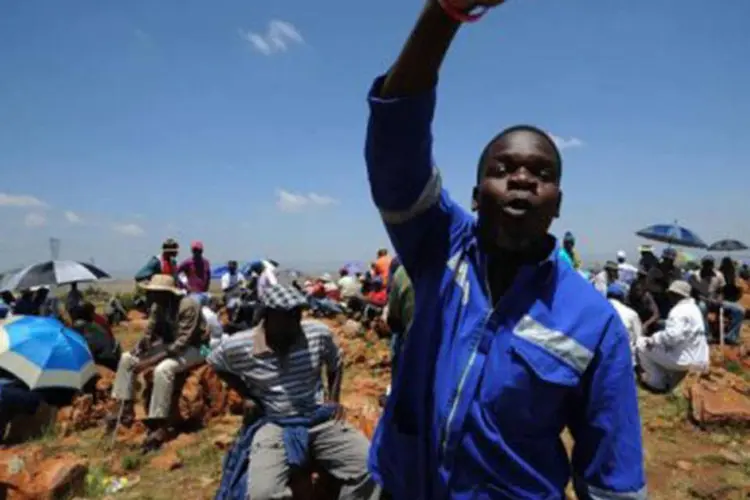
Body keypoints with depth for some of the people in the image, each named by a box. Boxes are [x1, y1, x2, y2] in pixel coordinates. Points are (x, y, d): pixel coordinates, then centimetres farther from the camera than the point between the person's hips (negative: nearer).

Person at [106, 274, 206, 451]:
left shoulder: (188, 305, -27)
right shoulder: (157, 306, -2)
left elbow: (182, 343, -30)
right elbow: (149, 334, 6)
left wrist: (151, 361, -32)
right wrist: (137, 353, -14)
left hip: (192, 348, -8)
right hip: (168, 345, 9)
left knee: (162, 369, -36)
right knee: (126, 358, 1)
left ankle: (159, 427, -28)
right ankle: (126, 409, 7)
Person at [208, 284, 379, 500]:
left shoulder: (319, 333, -4)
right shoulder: (238, 346, -10)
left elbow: (335, 363, 16)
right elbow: (216, 364, 12)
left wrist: (334, 401, 6)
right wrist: (249, 395, 2)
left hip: (320, 418, 2)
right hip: (273, 424, -2)